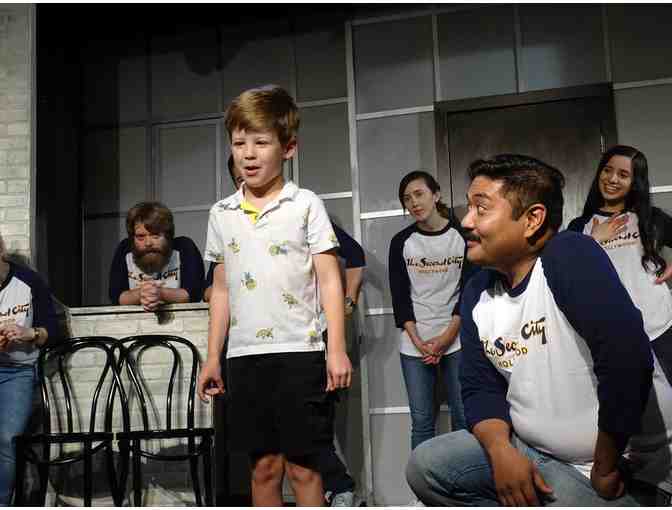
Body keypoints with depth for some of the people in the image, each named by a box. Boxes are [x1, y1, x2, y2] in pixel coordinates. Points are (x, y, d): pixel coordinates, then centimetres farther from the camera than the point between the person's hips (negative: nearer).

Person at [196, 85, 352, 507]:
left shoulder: (306, 205, -1)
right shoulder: (222, 214, 11)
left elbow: (329, 278, -3)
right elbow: (221, 289, 16)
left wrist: (337, 348, -10)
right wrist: (212, 358, 13)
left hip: (299, 350, -3)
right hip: (244, 355, 4)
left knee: (302, 467, 2)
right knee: (264, 467, 10)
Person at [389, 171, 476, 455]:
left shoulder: (462, 236, 3)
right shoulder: (401, 242, 7)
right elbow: (399, 296, 3)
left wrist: (447, 336, -9)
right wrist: (418, 340, -7)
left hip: (455, 339, -1)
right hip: (414, 343, 1)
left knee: (463, 417, -2)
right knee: (422, 421, 1)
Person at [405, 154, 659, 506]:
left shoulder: (569, 256, -22)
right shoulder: (477, 293, 1)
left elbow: (627, 358, -32)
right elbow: (481, 387, 3)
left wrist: (605, 468, -22)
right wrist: (500, 450, -16)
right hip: (526, 450, 7)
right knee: (424, 466, -1)